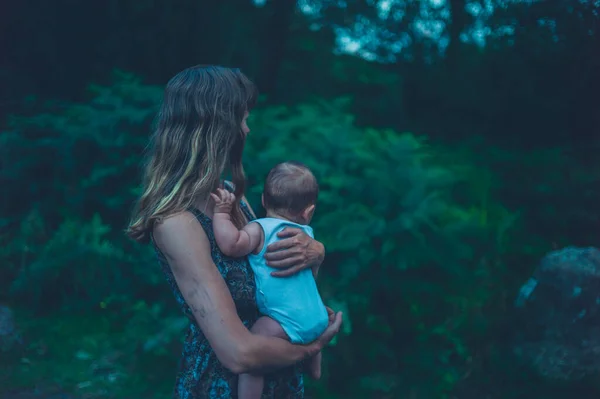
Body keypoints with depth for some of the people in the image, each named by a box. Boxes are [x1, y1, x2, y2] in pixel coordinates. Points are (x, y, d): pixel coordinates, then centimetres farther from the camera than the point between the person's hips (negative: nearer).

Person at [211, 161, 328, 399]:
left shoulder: (260, 229, -11)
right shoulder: (306, 233, 10)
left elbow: (231, 244, -30)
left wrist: (221, 212, -17)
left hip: (289, 323, -9)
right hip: (318, 318, 9)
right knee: (308, 332, 41)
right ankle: (315, 369, 62)